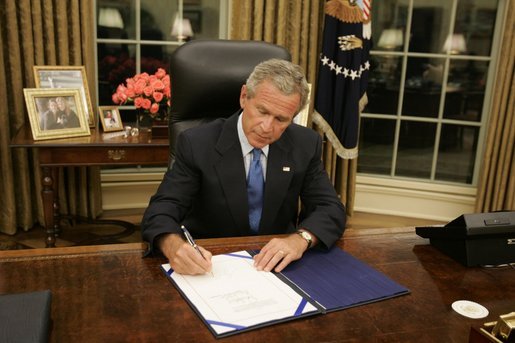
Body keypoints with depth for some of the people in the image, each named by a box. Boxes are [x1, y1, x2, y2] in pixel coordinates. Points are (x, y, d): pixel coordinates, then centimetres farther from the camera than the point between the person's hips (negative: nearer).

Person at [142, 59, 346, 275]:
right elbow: (161, 209, -15)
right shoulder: (197, 144, -13)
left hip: (275, 263, 1)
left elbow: (331, 209, -4)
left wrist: (301, 239, -26)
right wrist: (173, 244, -39)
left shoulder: (306, 145, -4)